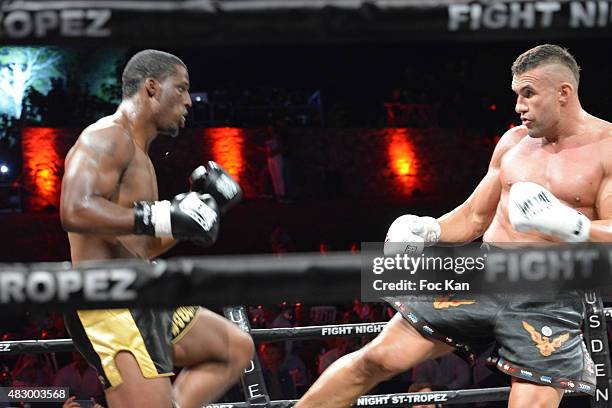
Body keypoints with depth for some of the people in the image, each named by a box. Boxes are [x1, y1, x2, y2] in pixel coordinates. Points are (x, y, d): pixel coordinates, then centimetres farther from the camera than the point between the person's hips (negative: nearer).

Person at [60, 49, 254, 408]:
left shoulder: (137, 153, 23)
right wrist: (163, 218, -26)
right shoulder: (109, 137, -9)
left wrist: (202, 207, 20)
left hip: (143, 304, 10)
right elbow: (75, 211, -27)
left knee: (236, 348, 20)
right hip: (110, 308, -10)